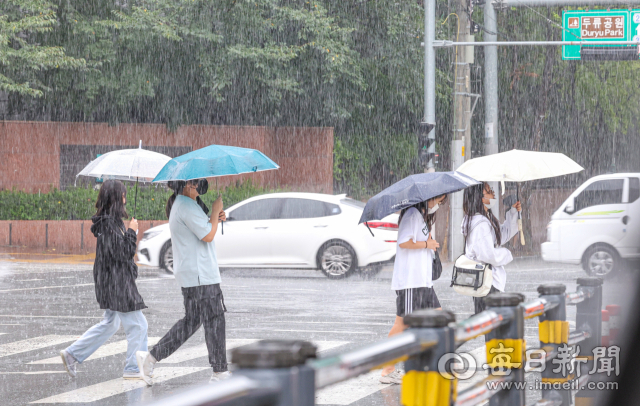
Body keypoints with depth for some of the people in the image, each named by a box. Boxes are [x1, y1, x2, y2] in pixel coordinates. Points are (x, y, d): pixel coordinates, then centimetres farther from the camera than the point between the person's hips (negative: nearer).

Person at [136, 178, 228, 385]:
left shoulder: (180, 205, 15)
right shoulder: (187, 206, -18)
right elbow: (208, 236, -20)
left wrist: (215, 219, 9)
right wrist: (215, 211, -8)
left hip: (190, 274, 11)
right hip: (200, 275, -11)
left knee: (191, 321, 15)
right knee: (214, 321, -2)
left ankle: (151, 357, 13)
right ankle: (220, 372, 4)